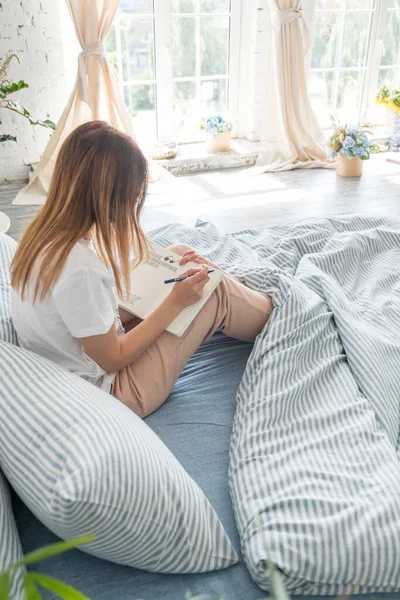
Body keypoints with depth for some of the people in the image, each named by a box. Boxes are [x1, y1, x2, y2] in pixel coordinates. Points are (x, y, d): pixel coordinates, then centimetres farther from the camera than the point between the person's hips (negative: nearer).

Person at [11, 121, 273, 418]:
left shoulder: (41, 233, -6)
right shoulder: (79, 268, -33)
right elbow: (113, 360, -21)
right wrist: (175, 302, -17)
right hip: (109, 393, -8)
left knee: (178, 253, 7)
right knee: (216, 293, -6)